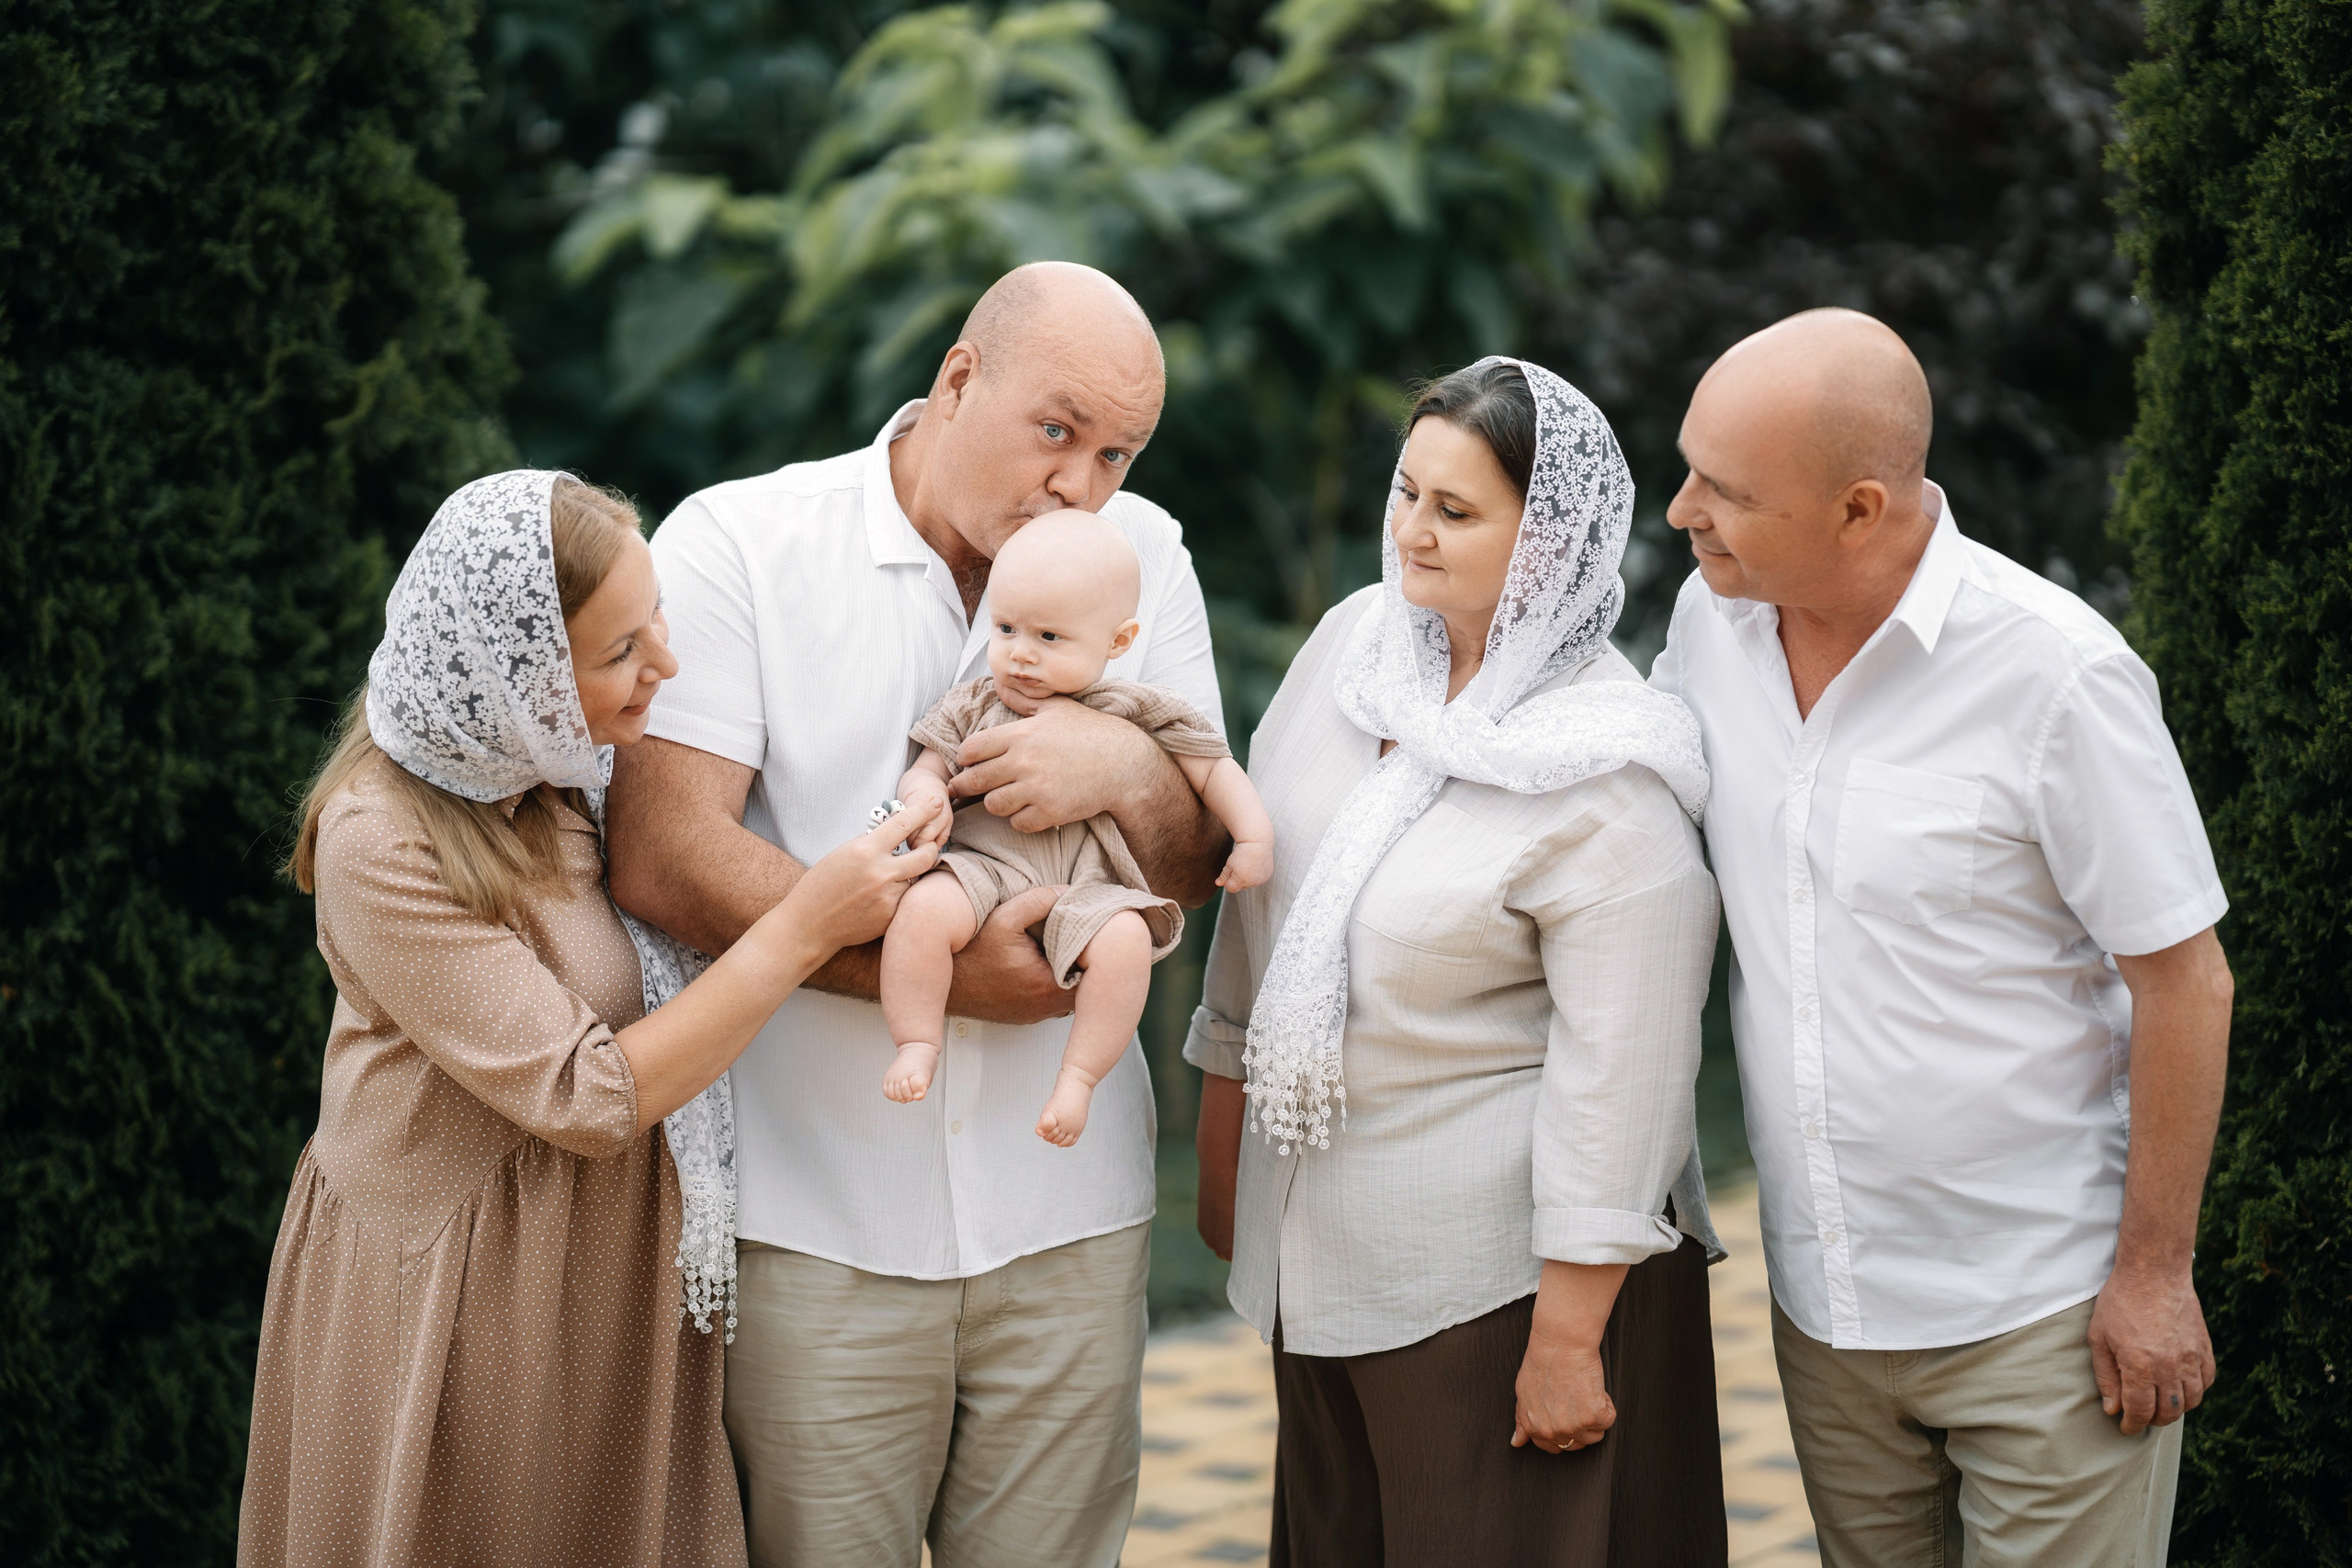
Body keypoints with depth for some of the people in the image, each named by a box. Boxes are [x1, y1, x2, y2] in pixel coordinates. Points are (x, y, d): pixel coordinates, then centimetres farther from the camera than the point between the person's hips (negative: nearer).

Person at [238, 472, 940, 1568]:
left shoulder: (588, 760, -3)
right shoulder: (382, 841, -24)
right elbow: (588, 1098, -23)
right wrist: (805, 929, -23)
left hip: (618, 1260, 6)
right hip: (455, 1298, -6)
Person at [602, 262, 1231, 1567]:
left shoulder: (1143, 555, 8)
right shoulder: (736, 545, -5)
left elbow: (1202, 872, 10)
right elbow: (660, 860, -14)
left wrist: (1132, 774, -14)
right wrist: (942, 971, -17)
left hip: (1065, 1214, 3)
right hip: (813, 1218, -3)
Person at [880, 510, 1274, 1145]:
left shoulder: (1135, 713, 8)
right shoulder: (974, 705, 13)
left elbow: (1213, 769, 14)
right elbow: (927, 768, 15)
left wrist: (1255, 838, 1)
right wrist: (925, 794, -10)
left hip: (1087, 884, -1)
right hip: (984, 866, 1)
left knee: (1127, 941, -33)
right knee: (923, 907, -32)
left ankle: (1077, 1077, -20)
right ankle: (917, 1045, -16)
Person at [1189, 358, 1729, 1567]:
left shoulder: (1605, 781, -18)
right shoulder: (1351, 643, 3)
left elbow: (1622, 1067, -19)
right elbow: (1256, 900, 13)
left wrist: (1568, 1340, -18)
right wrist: (1221, 1147, 18)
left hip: (1505, 1274, -7)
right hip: (1319, 1257, 7)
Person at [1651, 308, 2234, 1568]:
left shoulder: (2054, 672, -19)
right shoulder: (1712, 616, -1)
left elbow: (2183, 980, -13)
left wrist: (2154, 1272, -10)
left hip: (2041, 1316, -5)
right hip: (1822, 1307, 6)